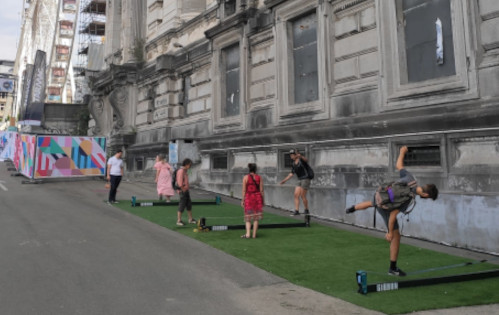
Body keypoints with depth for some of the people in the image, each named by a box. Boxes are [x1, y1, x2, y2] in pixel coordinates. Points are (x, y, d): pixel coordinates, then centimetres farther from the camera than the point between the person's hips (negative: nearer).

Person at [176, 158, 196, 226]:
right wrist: (183, 189, -15)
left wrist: (187, 189, 14)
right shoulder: (181, 171, -16)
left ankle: (191, 219, 21)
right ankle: (179, 221, 3)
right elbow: (180, 182, -21)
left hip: (186, 190, 10)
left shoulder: (185, 171, 15)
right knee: (182, 206, -4)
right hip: (183, 191, -10)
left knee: (189, 205, 13)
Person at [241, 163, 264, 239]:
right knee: (256, 216, 7)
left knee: (248, 216, 6)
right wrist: (262, 200, 9)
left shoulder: (246, 177, -3)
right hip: (257, 197, 1)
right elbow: (261, 190, 1)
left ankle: (248, 234, -6)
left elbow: (244, 190, -5)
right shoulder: (259, 177, 2)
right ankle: (254, 234, 9)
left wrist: (242, 200, 1)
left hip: (248, 197, -1)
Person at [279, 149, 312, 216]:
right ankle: (296, 211, 3)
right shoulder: (293, 164, 13)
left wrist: (301, 156, -54)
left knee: (302, 196, -6)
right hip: (300, 180, 8)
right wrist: (285, 180, 20)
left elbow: (306, 160, -34)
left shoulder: (301, 160, -11)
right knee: (296, 195, 1)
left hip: (306, 179, -8)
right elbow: (291, 173, 21)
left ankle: (307, 210, 9)